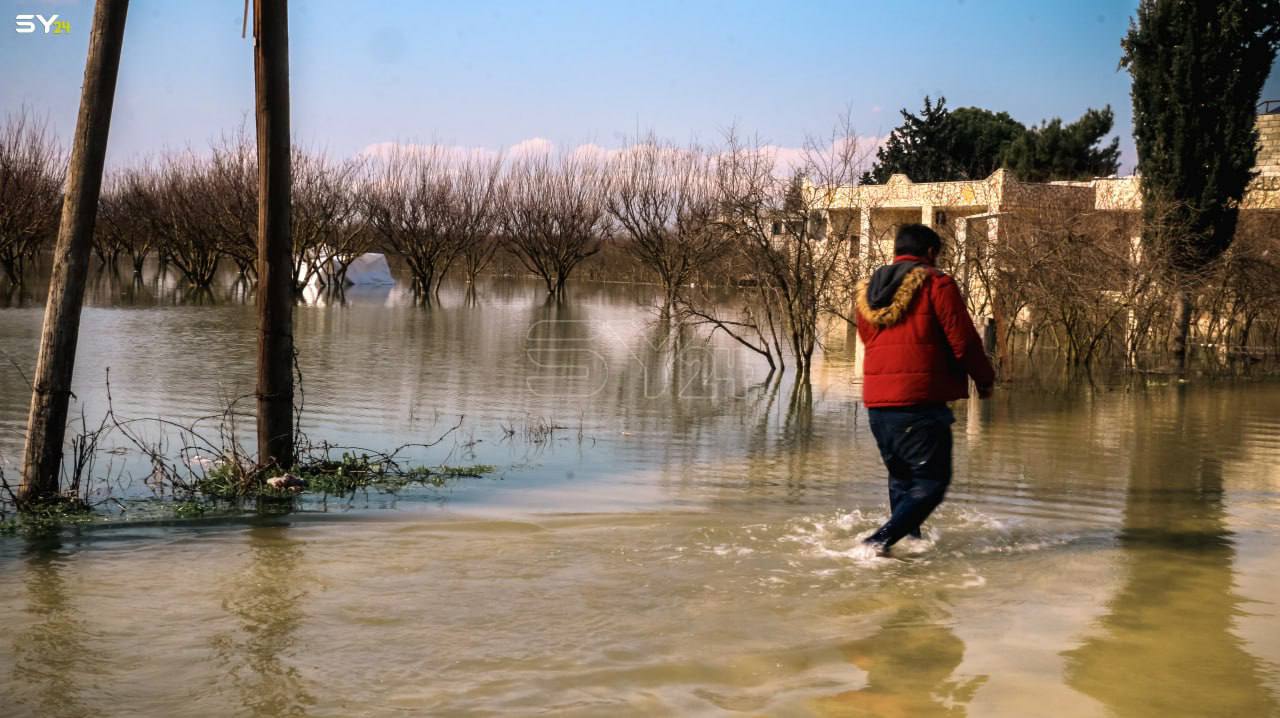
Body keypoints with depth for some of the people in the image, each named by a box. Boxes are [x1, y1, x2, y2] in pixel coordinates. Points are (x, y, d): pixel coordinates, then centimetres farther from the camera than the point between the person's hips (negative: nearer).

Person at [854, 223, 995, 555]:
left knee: (901, 477, 23)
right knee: (931, 481, -2)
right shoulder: (936, 284, -5)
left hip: (877, 402, 7)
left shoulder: (866, 291, 15)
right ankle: (882, 539, -16)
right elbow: (964, 341, -6)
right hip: (920, 402, -7)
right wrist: (984, 378, 9)